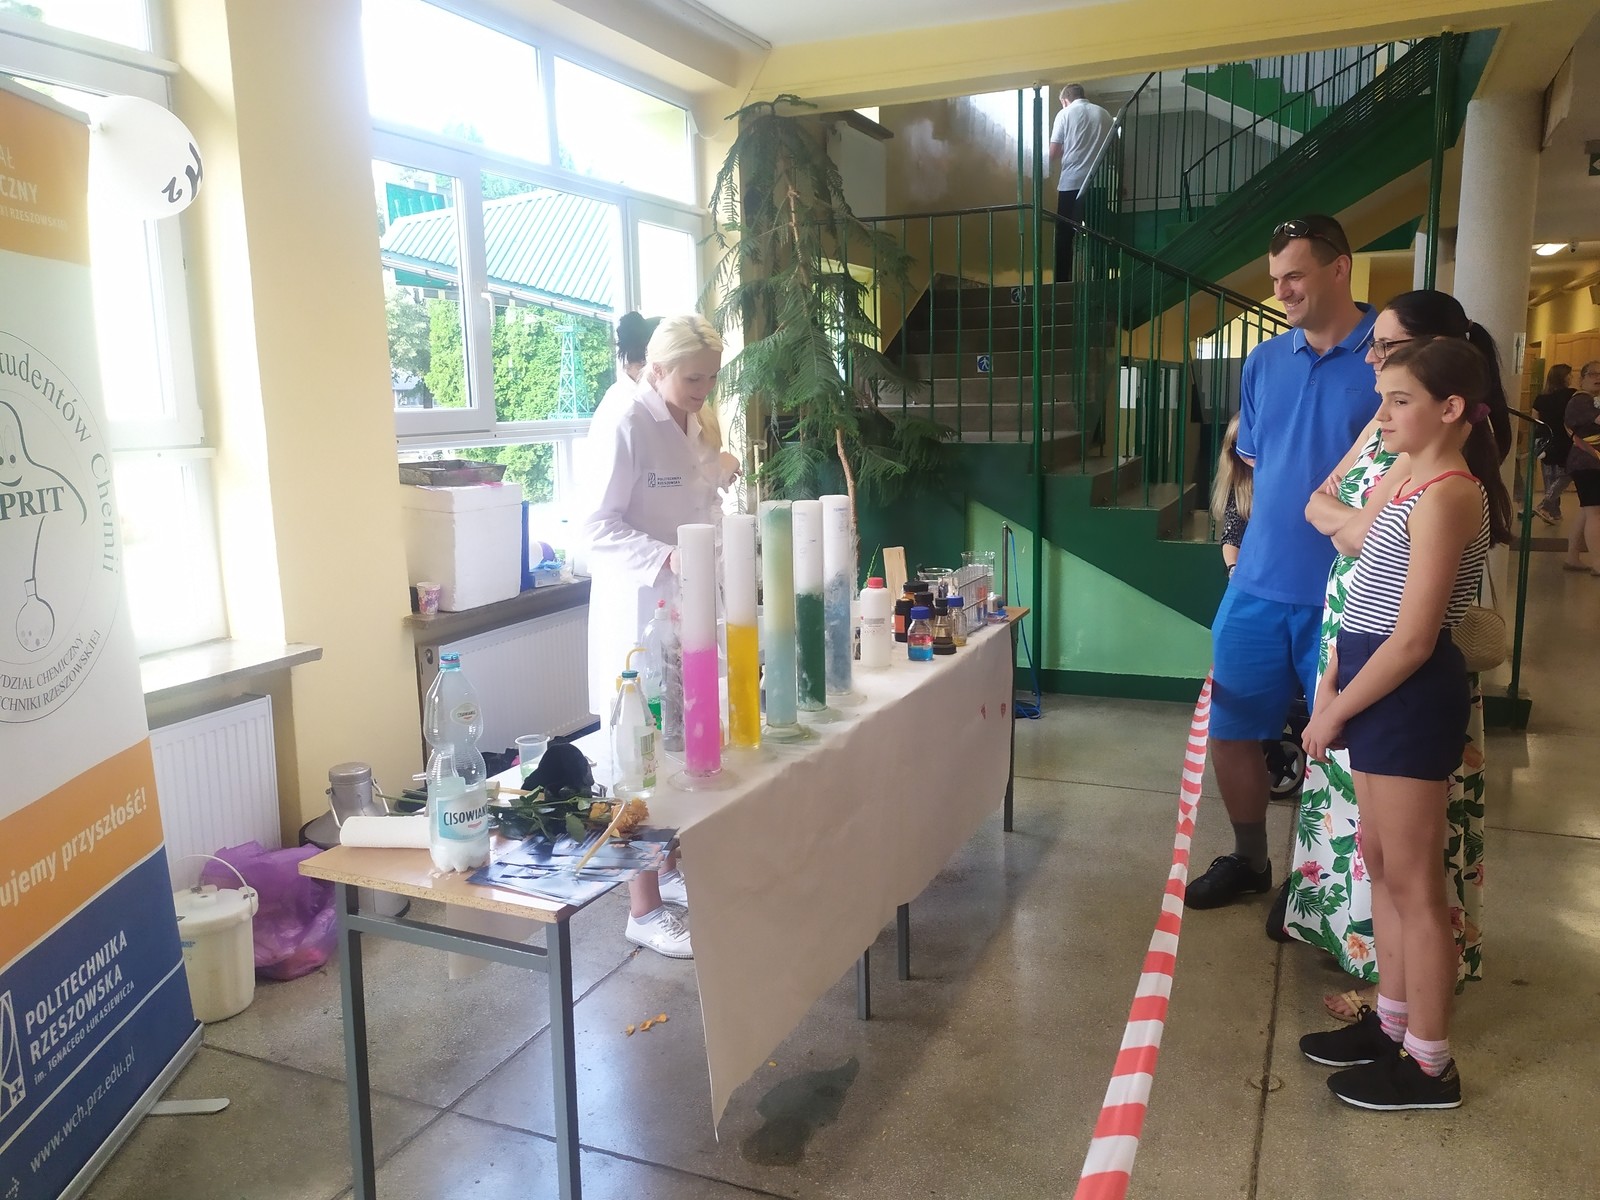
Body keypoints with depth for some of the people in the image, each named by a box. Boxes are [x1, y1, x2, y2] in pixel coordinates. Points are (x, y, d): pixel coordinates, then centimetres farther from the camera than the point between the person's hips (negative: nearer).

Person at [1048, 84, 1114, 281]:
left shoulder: (1065, 114, 3)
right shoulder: (1104, 114, 12)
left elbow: (1053, 152, -3)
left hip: (1071, 183, -3)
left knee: (1064, 235, 3)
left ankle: (1062, 282, 1)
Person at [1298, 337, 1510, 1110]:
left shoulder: (1445, 497, -19)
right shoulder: (1412, 483, 12)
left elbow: (1412, 640, -22)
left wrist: (1332, 713, -14)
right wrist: (1331, 690, 8)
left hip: (1409, 696, -10)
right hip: (1382, 690, 10)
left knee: (1412, 881, 1)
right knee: (1379, 862, 18)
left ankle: (1429, 1065, 16)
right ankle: (1393, 1023, 33)